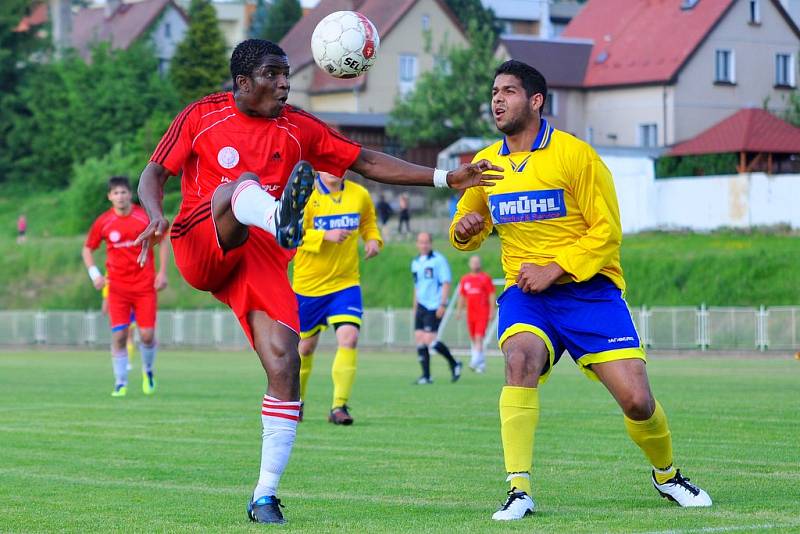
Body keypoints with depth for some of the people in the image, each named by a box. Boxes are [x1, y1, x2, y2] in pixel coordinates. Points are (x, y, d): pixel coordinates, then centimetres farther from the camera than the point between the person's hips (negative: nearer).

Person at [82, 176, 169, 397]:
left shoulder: (145, 217, -4)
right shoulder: (103, 222, -2)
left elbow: (162, 241, 8)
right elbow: (87, 249, 10)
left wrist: (162, 272, -1)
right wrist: (94, 274, -5)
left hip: (145, 285, 0)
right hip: (117, 286, 0)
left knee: (147, 335, -5)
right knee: (119, 335, -9)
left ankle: (148, 371, 25)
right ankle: (120, 383, 3)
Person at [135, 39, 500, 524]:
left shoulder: (299, 128, 12)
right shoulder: (202, 117, 5)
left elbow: (369, 162, 13)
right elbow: (155, 174, 6)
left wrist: (445, 178, 6)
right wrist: (157, 214, -17)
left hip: (264, 261, 3)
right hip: (201, 248, -2)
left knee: (285, 366, -14)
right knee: (242, 184, -31)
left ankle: (265, 495, -6)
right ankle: (280, 219, -71)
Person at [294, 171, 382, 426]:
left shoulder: (360, 195, 0)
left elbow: (368, 223, 18)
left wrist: (373, 240, -3)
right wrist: (326, 236, -28)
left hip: (346, 283, 1)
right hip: (308, 284, -1)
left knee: (349, 337, -19)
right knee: (306, 345, 12)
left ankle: (339, 406, -14)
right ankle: (295, 400, 37)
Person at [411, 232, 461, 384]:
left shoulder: (438, 260, -6)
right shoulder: (415, 263, 15)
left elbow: (446, 283, -10)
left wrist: (443, 304, -17)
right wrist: (415, 307, 21)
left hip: (435, 307, -7)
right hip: (421, 306, 7)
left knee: (429, 339, -15)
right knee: (419, 338, -1)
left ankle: (454, 364, 3)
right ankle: (426, 376, 4)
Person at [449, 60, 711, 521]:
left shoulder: (574, 154, -7)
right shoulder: (486, 163, 7)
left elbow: (607, 231, -8)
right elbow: (467, 233, 20)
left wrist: (554, 269, -17)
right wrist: (464, 230, -5)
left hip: (588, 288, -2)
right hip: (525, 293, 3)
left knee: (636, 400, -9)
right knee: (520, 358, -31)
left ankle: (667, 474, 24)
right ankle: (519, 491, -28)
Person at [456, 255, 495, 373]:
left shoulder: (486, 278, 0)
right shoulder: (464, 279, 12)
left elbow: (491, 295, -1)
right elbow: (462, 297, 18)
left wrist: (492, 311, -7)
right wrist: (459, 311, 13)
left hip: (483, 314, -5)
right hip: (470, 313, 5)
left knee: (479, 337, -15)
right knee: (473, 339, 8)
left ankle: (475, 361, -22)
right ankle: (482, 363, 19)